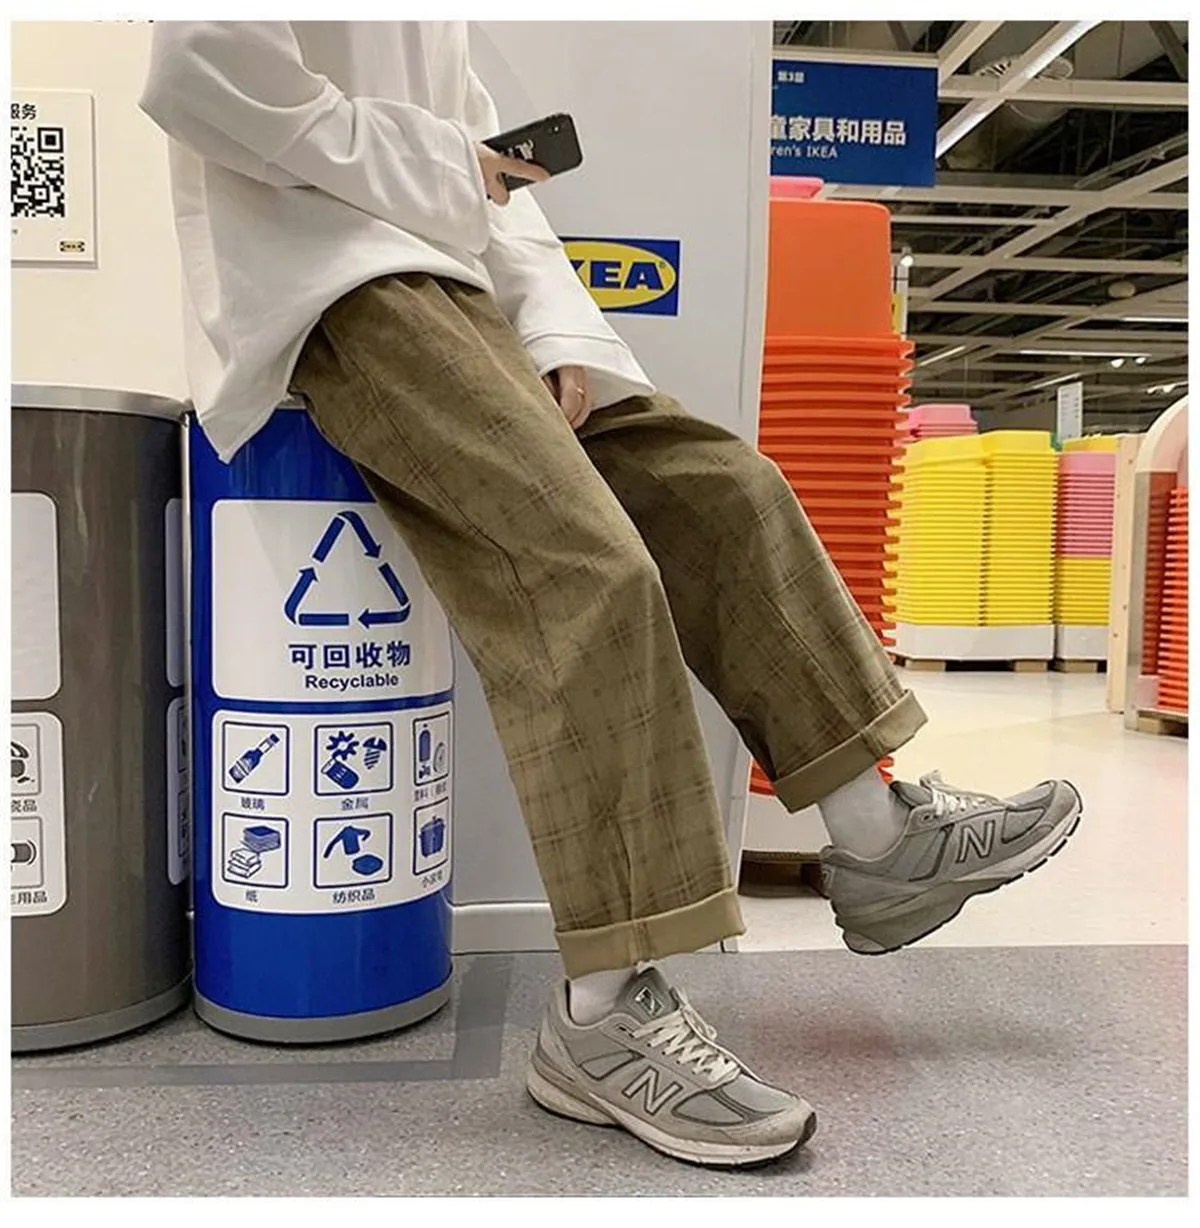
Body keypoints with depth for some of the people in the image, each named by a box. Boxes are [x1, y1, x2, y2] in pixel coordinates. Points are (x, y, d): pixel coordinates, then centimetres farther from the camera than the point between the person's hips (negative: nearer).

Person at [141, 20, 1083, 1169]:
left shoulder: (433, 28, 29)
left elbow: (484, 163, 20)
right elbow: (194, 70, -16)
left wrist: (563, 334, 2)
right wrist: (418, 166, -9)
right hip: (331, 291, -9)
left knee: (716, 484, -1)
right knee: (585, 561, -27)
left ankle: (879, 840, 6)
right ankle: (604, 1012, -22)